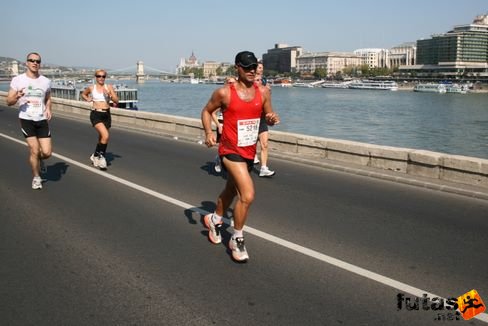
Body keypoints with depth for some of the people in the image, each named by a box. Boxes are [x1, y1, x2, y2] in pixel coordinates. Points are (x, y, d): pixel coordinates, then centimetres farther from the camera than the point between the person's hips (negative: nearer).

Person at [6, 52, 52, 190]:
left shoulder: (46, 81, 5)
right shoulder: (17, 80, -3)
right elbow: (9, 102, -1)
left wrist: (48, 109, 0)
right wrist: (17, 97, -23)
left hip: (42, 120, 3)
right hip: (26, 120, -2)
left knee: (47, 152, -4)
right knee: (34, 150, -7)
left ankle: (39, 159, 34)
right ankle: (36, 177, 16)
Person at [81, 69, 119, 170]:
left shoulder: (109, 87, 3)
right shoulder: (91, 88, 2)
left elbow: (116, 101, -2)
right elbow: (83, 94, 23)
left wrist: (108, 95, -16)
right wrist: (88, 99, 4)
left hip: (106, 115, 3)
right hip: (96, 114, -3)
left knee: (102, 138, 13)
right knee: (105, 135, -23)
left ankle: (95, 156, 35)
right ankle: (101, 156, -6)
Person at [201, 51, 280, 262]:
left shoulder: (263, 92, 0)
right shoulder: (224, 92, -11)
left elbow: (268, 116, 11)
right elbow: (206, 111, 3)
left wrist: (273, 119, -14)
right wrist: (209, 132, -13)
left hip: (249, 152, 6)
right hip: (231, 151, -6)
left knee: (231, 191, 25)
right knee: (248, 195, -19)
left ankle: (214, 220, 52)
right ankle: (237, 240, 2)